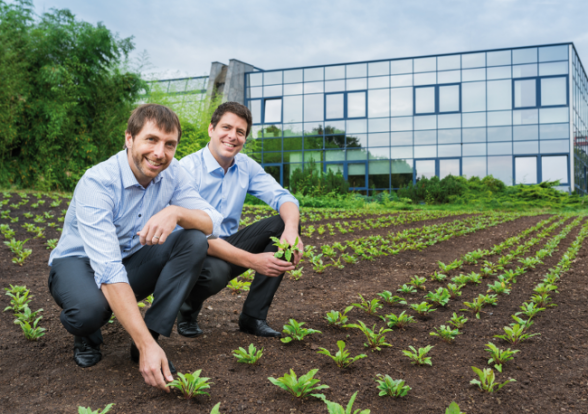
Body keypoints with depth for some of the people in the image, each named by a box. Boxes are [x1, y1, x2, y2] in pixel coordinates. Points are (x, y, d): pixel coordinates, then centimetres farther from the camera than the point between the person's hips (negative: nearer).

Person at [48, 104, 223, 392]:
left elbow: (213, 223, -16)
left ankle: (152, 333, -14)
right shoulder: (97, 184, -29)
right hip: (79, 262, -4)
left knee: (194, 242, -20)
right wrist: (147, 346, -46)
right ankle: (87, 335, 1)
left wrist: (176, 212, -40)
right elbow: (108, 270, -38)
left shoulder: (172, 174, -11)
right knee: (90, 307, -38)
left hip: (132, 260, 5)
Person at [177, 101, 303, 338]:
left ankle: (253, 317, -10)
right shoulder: (188, 169, -19)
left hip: (228, 245, 6)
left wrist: (291, 229, -32)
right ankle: (188, 309, -1)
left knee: (284, 224, -13)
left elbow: (283, 197, -7)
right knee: (217, 271, -40)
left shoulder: (246, 166, 1)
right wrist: (252, 261, -35)